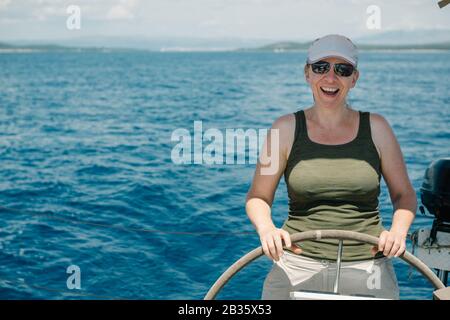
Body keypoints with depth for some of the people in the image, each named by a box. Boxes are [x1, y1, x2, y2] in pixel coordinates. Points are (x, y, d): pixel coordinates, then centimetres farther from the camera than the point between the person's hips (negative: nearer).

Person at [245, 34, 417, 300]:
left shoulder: (376, 127, 5)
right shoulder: (286, 129, 2)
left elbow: (404, 194, 11)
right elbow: (258, 197, 5)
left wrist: (398, 231, -8)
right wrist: (267, 229, -15)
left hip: (367, 270, 1)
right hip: (297, 267, 0)